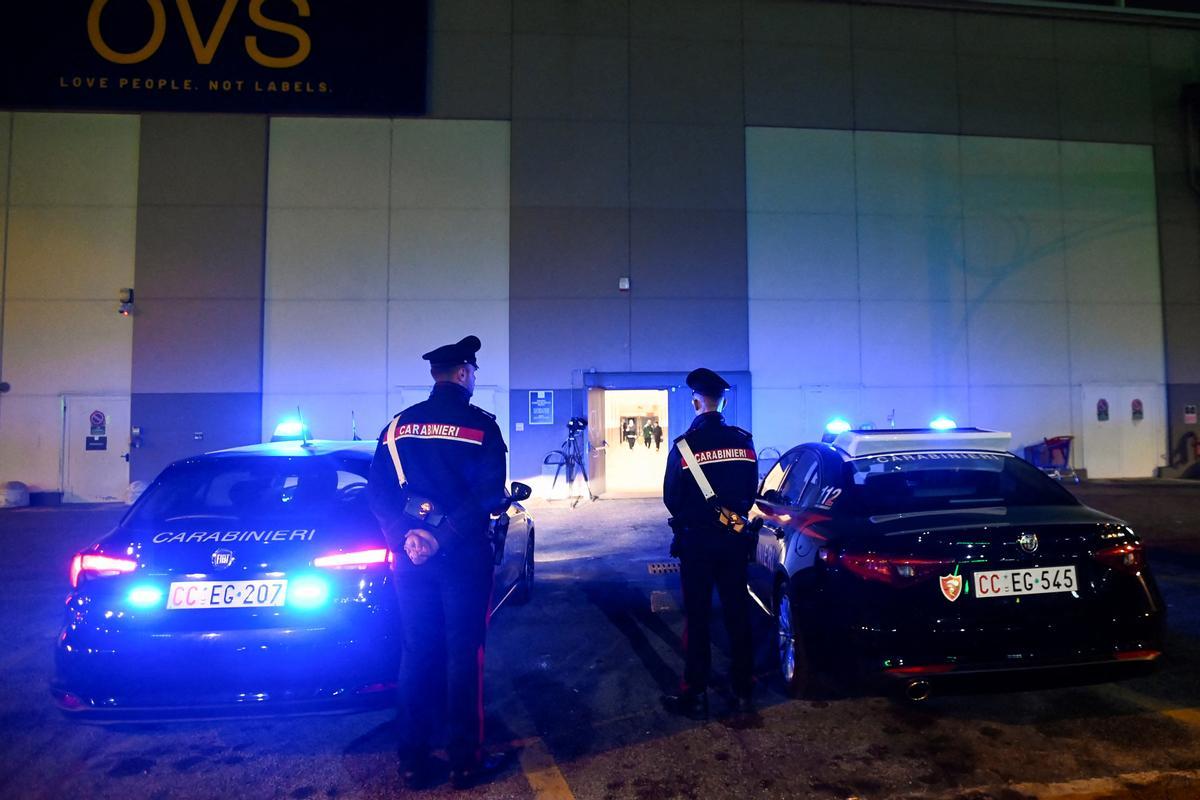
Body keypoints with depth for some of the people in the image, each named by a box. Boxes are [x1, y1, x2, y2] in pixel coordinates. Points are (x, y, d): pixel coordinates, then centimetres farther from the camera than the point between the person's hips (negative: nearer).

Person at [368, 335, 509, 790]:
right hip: (464, 556, -4)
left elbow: (379, 492, -1)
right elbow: (488, 496, -18)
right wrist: (444, 538, -18)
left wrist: (406, 534, -10)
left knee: (416, 654, 12)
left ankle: (414, 762, 20)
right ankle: (465, 762, 14)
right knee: (463, 655, 6)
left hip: (410, 554, 4)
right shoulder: (481, 425, -7)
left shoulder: (399, 425, 7)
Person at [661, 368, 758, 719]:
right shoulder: (744, 441, -3)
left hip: (696, 541, -4)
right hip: (734, 539, 4)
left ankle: (695, 695, 14)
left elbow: (671, 497, -7)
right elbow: (751, 491, 6)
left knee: (696, 617, 6)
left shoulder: (685, 444, -15)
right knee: (737, 614, 13)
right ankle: (743, 691, 22)